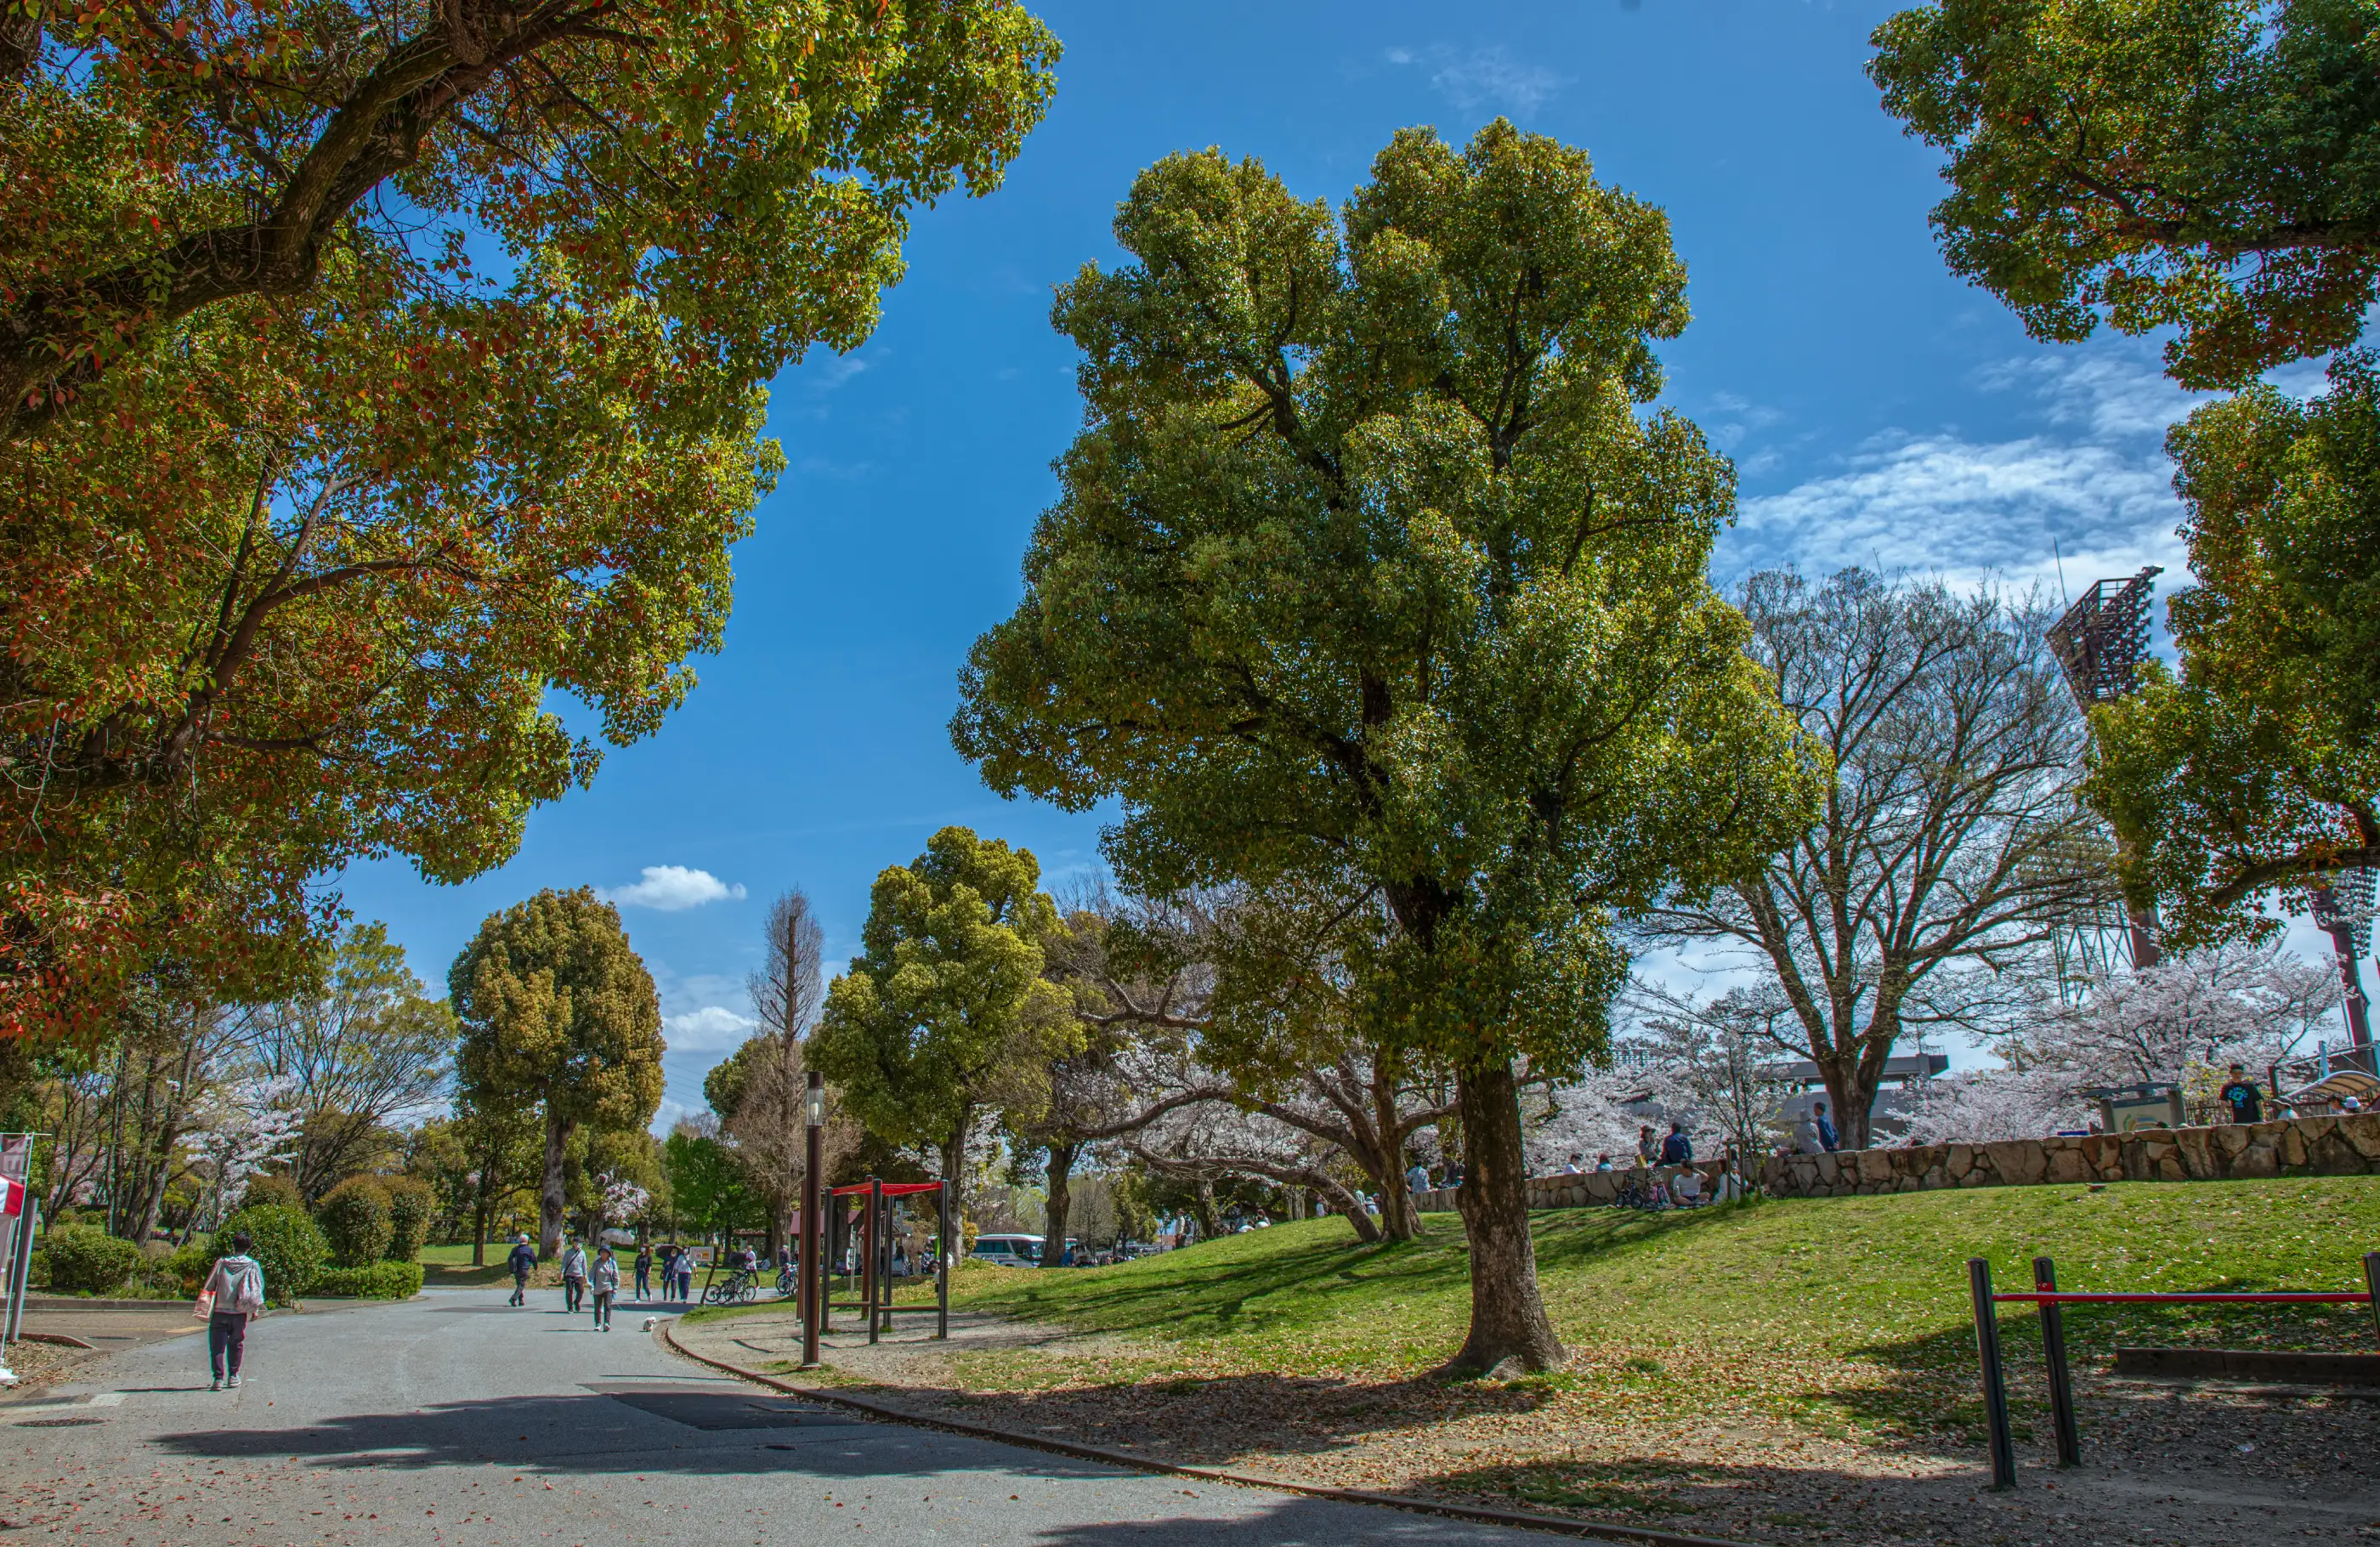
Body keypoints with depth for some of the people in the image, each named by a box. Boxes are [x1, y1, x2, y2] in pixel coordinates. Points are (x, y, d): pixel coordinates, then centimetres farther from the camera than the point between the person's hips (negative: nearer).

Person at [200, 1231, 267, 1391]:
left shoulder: (221, 1263, 0)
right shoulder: (253, 1266, 0)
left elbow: (209, 1287, 3)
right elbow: (258, 1289, 1)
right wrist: (255, 1309, 9)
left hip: (219, 1311, -1)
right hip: (239, 1313, 1)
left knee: (217, 1345, 3)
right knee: (236, 1344, 16)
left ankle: (219, 1378, -5)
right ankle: (233, 1375, 23)